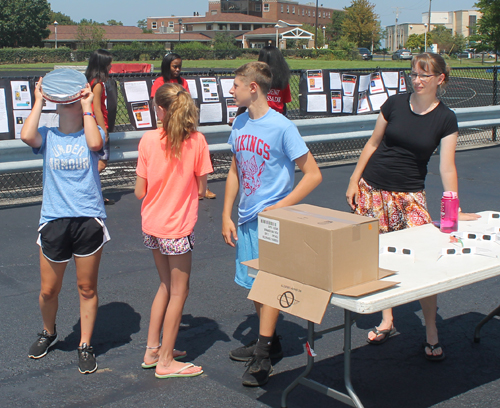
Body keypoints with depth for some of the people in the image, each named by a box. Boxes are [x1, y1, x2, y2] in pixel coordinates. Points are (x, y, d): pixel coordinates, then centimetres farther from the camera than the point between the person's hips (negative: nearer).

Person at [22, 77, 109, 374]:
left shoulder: (92, 132, 2)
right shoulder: (48, 137, 5)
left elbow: (95, 144, -22)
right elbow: (27, 136, -17)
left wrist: (86, 106, -11)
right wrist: (39, 101, -4)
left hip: (89, 220, -1)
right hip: (54, 221, 1)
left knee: (87, 288, 8)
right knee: (49, 290, 10)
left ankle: (86, 346, 23)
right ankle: (49, 333, 39)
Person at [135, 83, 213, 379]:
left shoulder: (149, 140, -7)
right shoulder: (197, 141, -12)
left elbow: (140, 192, -4)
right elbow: (201, 189, -7)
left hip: (152, 224, 4)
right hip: (178, 227, -4)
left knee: (167, 285, 22)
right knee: (179, 291, 10)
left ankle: (153, 349, 29)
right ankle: (166, 361, 16)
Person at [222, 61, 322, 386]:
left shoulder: (282, 127, -15)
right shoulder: (240, 124, 5)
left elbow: (313, 174, -14)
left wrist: (280, 207, -19)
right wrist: (227, 216, 9)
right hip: (246, 219, 7)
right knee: (255, 283, 15)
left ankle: (262, 357, 5)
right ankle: (270, 341, 32)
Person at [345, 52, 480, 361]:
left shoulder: (445, 119, -2)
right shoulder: (395, 104, 1)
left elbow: (447, 166, -5)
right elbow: (373, 144, 9)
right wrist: (354, 181, 6)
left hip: (410, 195, -2)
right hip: (373, 189, 2)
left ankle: (432, 333, 5)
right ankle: (387, 321, 20)